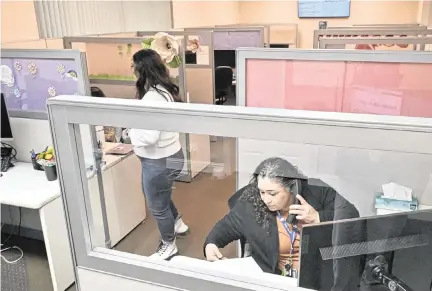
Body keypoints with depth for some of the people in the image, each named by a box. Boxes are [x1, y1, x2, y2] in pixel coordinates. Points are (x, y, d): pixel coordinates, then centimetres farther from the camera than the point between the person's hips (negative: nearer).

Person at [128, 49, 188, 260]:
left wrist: (130, 131, -13)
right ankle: (178, 224, 51)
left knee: (157, 206, 11)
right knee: (157, 196, 31)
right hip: (166, 156, 10)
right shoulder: (163, 90, 5)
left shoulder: (153, 96, -27)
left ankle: (168, 246, 33)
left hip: (160, 161, -10)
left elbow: (149, 136, -31)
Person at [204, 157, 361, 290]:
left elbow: (352, 216, -7)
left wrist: (318, 218, -23)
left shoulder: (317, 193, -14)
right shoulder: (251, 205, -12)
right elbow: (226, 226, 4)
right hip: (277, 278, 0)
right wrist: (210, 244, -15)